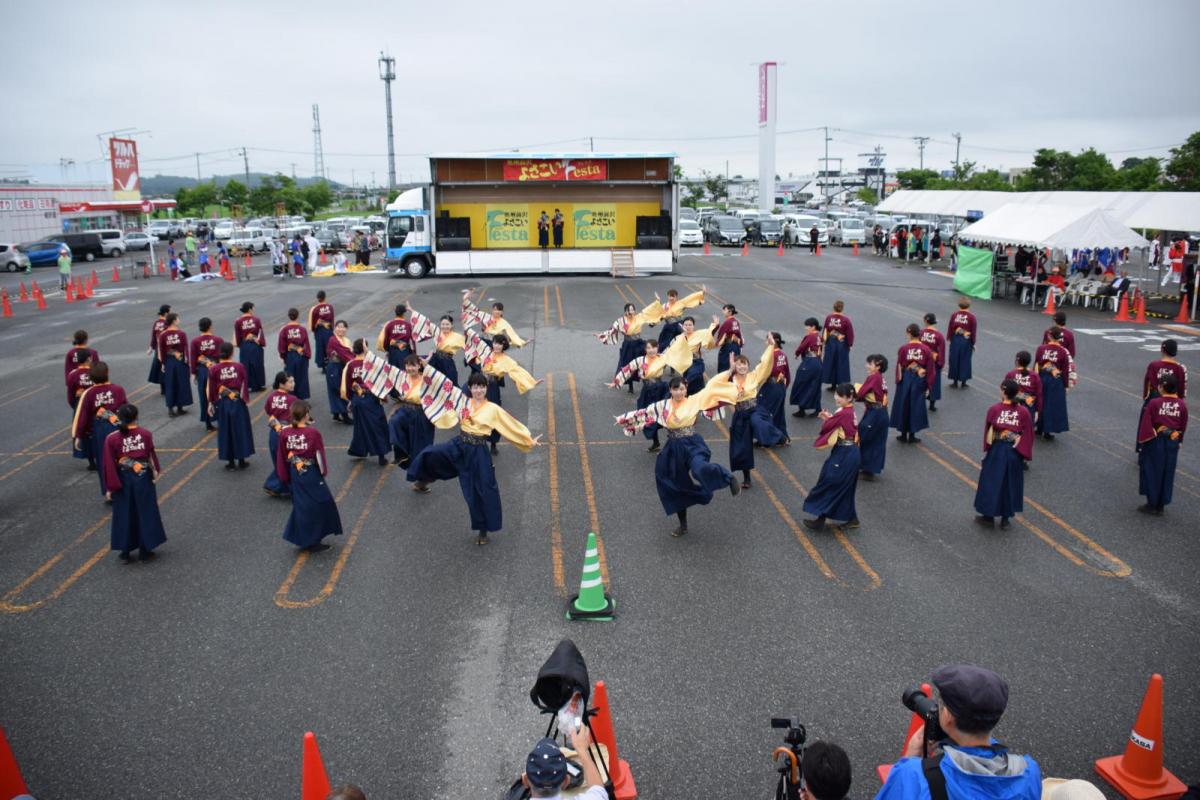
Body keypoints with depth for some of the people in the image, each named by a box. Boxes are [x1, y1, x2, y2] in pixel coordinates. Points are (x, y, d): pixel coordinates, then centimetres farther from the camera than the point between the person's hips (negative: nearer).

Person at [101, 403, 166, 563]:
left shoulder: (111, 439, -12)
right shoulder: (146, 434, -12)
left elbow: (109, 465, -8)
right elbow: (152, 456, -4)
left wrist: (109, 487, -1)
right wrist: (156, 472, 12)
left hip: (123, 481, 0)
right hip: (143, 479, 0)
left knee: (124, 516, 12)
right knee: (145, 514, 12)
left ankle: (125, 553, 18)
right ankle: (145, 551, 18)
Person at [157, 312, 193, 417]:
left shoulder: (162, 335, -6)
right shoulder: (182, 334, -13)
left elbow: (162, 351, -1)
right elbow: (186, 349, -10)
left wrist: (163, 363, 10)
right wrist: (188, 362, 0)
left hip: (169, 362, 2)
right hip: (181, 361, -2)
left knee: (170, 385, 10)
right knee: (181, 384, 10)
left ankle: (170, 409, 11)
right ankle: (179, 408, 17)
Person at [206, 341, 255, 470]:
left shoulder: (214, 370, -7)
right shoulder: (240, 367, -8)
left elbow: (212, 389, -1)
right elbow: (245, 385, -3)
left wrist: (211, 404, 10)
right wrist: (247, 399, 10)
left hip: (222, 403, 1)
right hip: (237, 402, 0)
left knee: (225, 431, 10)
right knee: (240, 430, 10)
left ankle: (231, 462, 15)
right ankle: (241, 461, 16)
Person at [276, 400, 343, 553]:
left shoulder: (284, 433, -5)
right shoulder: (313, 433, -19)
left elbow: (282, 456, 3)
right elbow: (319, 454, -11)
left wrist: (286, 477, 14)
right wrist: (323, 471, 5)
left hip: (295, 475, 5)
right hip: (311, 475, -5)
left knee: (301, 506, 20)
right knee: (319, 504, 9)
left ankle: (304, 539, 28)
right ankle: (312, 542, 14)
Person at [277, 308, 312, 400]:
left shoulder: (284, 329, -9)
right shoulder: (303, 329, -11)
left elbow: (281, 346, -5)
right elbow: (306, 344, -7)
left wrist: (282, 356, 9)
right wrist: (308, 355, 5)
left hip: (289, 356, 0)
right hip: (301, 356, 0)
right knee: (301, 377, 11)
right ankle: (301, 397, 16)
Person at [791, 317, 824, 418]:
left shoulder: (809, 337, -14)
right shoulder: (820, 337, 8)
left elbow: (800, 349, -12)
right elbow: (819, 351, 8)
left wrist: (797, 354, 10)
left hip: (808, 364, -7)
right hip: (818, 363, 7)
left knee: (801, 387, 5)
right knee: (815, 387, 16)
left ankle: (801, 410, 9)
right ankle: (817, 409, 19)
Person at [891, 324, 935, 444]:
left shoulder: (903, 349, -12)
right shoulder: (926, 350, -6)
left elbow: (899, 367, -8)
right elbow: (930, 370, -3)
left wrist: (898, 382, 3)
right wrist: (928, 386, 4)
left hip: (905, 380, -1)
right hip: (919, 381, 1)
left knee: (903, 406, 12)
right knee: (916, 406, 11)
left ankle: (903, 434, 18)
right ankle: (912, 435, 15)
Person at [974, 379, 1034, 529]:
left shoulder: (994, 409, -14)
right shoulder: (1024, 411, -9)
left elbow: (987, 432, -6)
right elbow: (1028, 435, -5)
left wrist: (986, 449, 7)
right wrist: (1026, 455, 4)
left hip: (996, 451, -2)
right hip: (1015, 453, 2)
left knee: (991, 482, 12)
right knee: (1010, 484, 14)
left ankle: (988, 516, 20)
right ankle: (1005, 519, 21)